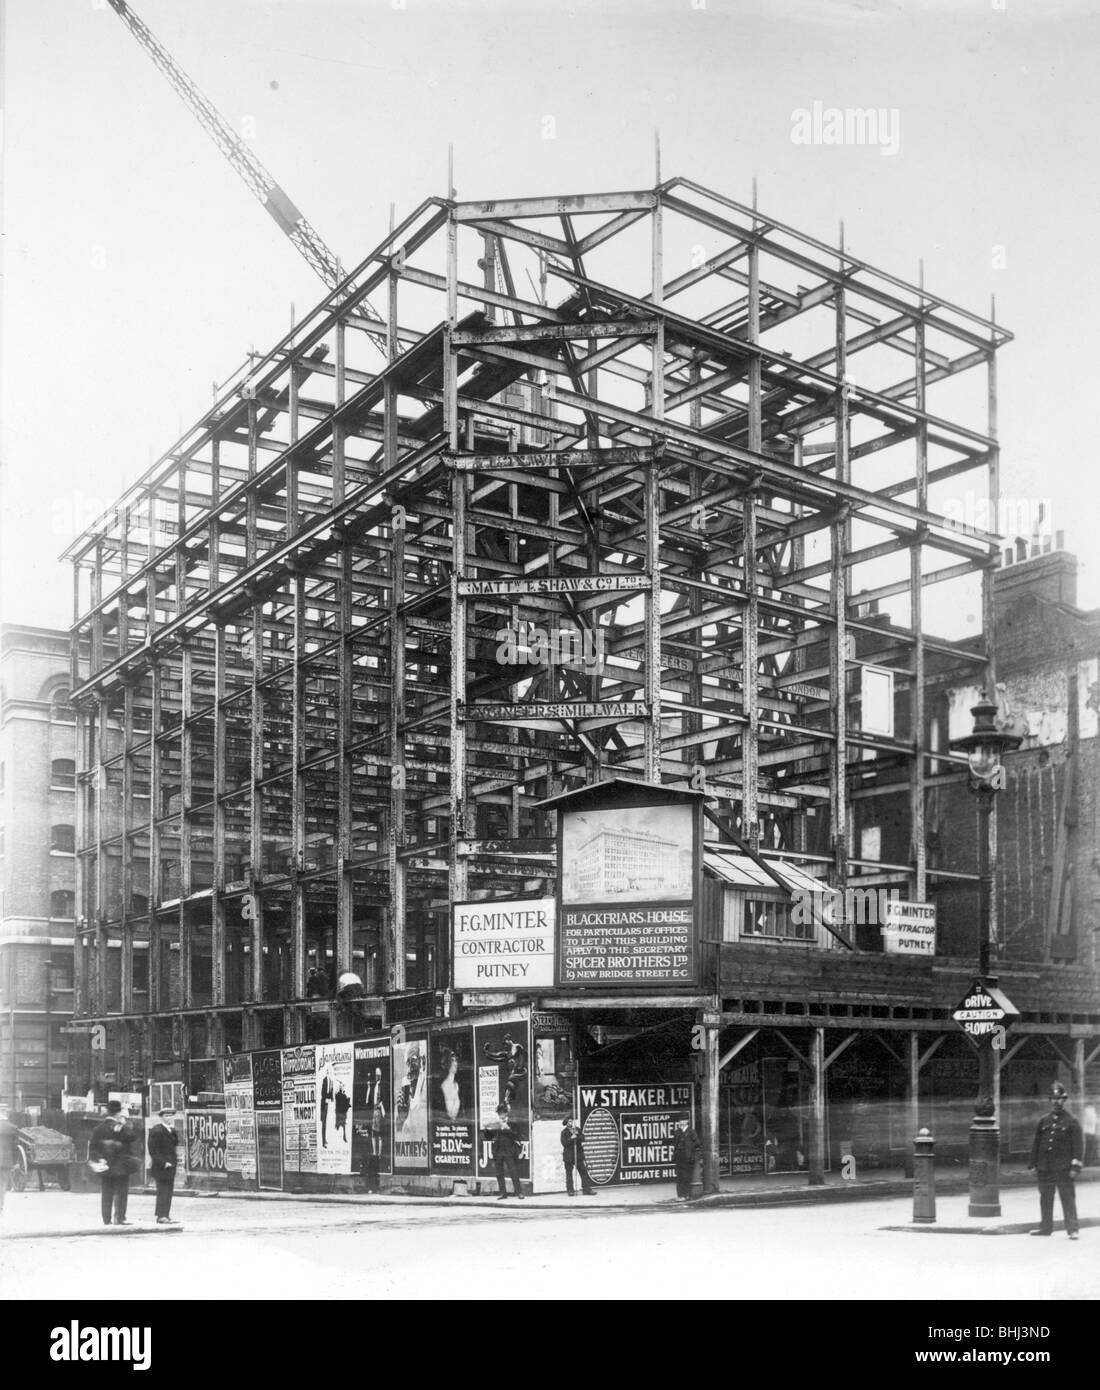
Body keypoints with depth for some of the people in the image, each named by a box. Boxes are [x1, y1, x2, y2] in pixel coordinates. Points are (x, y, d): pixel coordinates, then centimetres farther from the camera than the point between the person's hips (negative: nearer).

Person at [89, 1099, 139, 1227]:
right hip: (120, 1166, -5)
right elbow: (133, 1137, -14)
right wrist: (127, 1125, -3)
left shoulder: (98, 1128, 6)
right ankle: (119, 1218, -3)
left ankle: (106, 1219, 10)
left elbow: (92, 1144, 6)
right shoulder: (121, 1128, -12)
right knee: (120, 1192, 1)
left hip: (104, 1165, 5)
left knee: (106, 1193, 10)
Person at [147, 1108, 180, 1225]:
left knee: (168, 1192, 10)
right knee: (162, 1191, -7)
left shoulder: (171, 1130, 15)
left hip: (170, 1164, 9)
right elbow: (153, 1150, -16)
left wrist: (173, 1131, -2)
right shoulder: (156, 1130, -13)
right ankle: (161, 1217, -5)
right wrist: (163, 1162, -20)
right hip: (161, 1166, -9)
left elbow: (176, 1144, 11)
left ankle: (166, 1215, 15)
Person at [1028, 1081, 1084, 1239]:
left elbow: (1078, 1145, -4)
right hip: (1045, 1168, 4)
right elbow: (1036, 1143, 14)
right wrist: (1032, 1164, 10)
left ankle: (1072, 1229, 0)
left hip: (1063, 1168, -4)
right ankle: (1046, 1226, 21)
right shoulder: (1043, 1122, 11)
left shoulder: (1071, 1122, 0)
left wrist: (1075, 1166, -11)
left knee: (1068, 1199, -4)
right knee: (1045, 1199, 11)